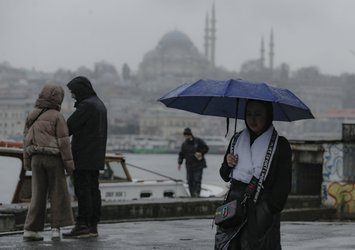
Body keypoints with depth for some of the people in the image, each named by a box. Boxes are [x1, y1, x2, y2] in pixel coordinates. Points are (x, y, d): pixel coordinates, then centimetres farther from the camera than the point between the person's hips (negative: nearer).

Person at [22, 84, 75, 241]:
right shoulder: (57, 116, -7)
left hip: (36, 158, 5)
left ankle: (30, 230, 2)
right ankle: (56, 229, -1)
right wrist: (69, 164, -6)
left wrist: (27, 164, 16)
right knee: (58, 194, 4)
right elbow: (63, 142, -10)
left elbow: (27, 140, 11)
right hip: (53, 158, -5)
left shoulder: (32, 116, 10)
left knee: (38, 195, 8)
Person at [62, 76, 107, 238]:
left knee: (82, 190, -7)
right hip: (96, 157, 10)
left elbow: (70, 126, -16)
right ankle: (93, 225, 13)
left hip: (83, 157, -10)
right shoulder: (99, 104, 17)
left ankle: (83, 225, -7)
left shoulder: (86, 105, -14)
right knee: (93, 189, 10)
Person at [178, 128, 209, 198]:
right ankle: (192, 195, 7)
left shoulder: (198, 141, -1)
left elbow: (206, 148, 3)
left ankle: (197, 194, -20)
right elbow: (181, 154, 10)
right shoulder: (184, 144, 9)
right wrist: (179, 163, 0)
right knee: (190, 181, 2)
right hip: (189, 165, 4)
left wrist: (201, 153, -13)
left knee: (197, 180, -13)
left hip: (198, 165, -4)